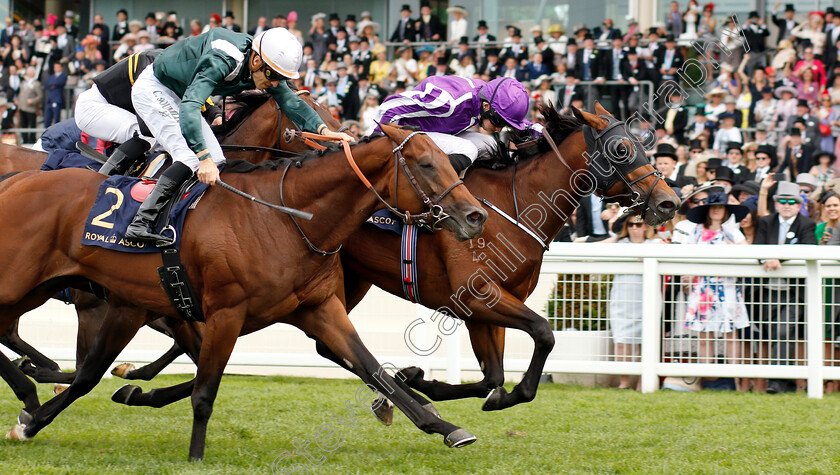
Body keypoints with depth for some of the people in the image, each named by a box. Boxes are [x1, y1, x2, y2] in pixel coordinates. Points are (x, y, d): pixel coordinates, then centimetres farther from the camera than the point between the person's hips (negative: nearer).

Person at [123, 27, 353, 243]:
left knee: (215, 161, 2)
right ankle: (141, 222, -27)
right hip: (152, 89, -9)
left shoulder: (266, 67, -12)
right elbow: (189, 107, -46)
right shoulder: (222, 61, -38)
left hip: (176, 95, 9)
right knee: (191, 157, -23)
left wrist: (323, 130, -24)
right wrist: (204, 158, -53)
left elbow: (290, 101, -5)